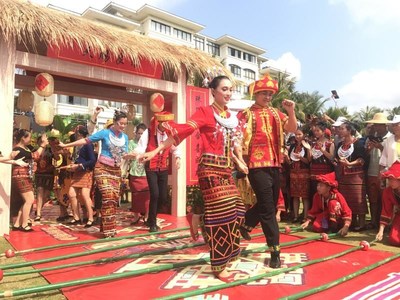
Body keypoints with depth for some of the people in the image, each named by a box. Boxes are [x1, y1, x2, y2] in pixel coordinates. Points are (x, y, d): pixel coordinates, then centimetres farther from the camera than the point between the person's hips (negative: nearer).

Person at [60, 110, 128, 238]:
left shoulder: (125, 137, 9)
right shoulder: (105, 133, -5)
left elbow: (124, 155, 10)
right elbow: (86, 140, -3)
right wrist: (66, 145, -3)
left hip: (116, 170, 5)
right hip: (102, 168, -5)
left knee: (115, 198, 1)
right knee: (108, 196, -17)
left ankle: (106, 227, 13)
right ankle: (108, 229, -11)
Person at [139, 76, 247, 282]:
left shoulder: (231, 117, 15)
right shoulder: (205, 112, -6)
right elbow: (183, 131, -18)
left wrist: (239, 163, 15)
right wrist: (156, 150, -25)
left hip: (226, 170, 7)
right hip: (210, 169, -7)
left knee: (234, 211, 7)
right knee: (220, 214, -6)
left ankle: (224, 256, 26)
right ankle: (218, 266, 9)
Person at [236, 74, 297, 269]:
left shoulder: (276, 113, 13)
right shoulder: (246, 114, -2)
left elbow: (292, 129, 4)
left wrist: (291, 111, -11)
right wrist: (241, 161, -17)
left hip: (274, 164, 6)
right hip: (257, 165, -6)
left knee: (270, 205, 16)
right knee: (268, 208, -6)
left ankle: (244, 224, 39)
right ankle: (275, 251, 4)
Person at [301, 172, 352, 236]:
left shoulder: (338, 196, -26)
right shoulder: (317, 196, -13)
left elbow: (347, 212, -29)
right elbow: (313, 211, -2)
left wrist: (345, 227, -43)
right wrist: (307, 222, -15)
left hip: (338, 220, -3)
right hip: (326, 216, 3)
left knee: (333, 203, -33)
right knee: (316, 226, -29)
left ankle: (334, 228, -27)